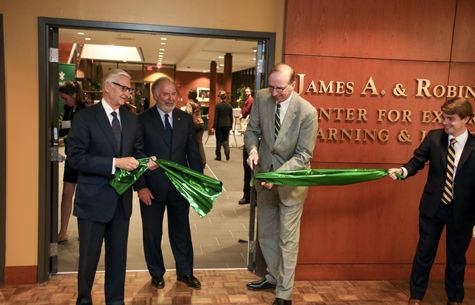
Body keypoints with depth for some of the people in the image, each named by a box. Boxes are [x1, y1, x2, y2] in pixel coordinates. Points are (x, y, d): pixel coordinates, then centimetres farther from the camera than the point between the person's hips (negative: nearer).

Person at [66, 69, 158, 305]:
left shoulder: (131, 119, 8)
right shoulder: (85, 117, -9)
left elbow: (137, 151, 14)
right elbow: (76, 157, -17)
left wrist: (146, 162, -10)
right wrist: (115, 163, -24)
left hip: (122, 199, 5)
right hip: (94, 199, -5)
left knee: (118, 254, 16)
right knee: (89, 256, 10)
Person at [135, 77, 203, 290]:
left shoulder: (186, 119, 4)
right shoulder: (142, 120, -5)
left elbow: (194, 153, 5)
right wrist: (140, 186, -13)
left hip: (180, 185, 2)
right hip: (152, 188, -2)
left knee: (181, 231, 15)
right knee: (152, 233, 13)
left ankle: (185, 272, 32)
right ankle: (157, 274, 33)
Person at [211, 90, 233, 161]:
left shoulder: (217, 106, -10)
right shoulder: (230, 106, 1)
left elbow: (216, 117, -10)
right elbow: (231, 117, 7)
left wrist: (214, 127, -6)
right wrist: (230, 126, 16)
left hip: (219, 125, -3)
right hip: (227, 124, 3)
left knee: (219, 140, 7)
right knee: (225, 139, 14)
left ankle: (218, 156, 13)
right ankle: (227, 152, -9)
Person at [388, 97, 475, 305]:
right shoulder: (434, 137, -5)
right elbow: (417, 161, -3)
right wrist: (403, 170, -26)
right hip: (433, 207, 1)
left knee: (456, 257, 16)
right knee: (425, 251, 11)